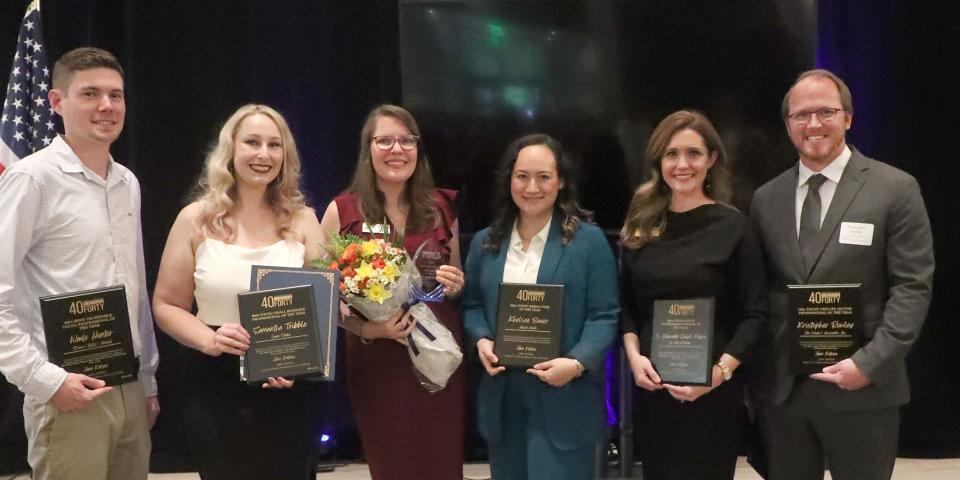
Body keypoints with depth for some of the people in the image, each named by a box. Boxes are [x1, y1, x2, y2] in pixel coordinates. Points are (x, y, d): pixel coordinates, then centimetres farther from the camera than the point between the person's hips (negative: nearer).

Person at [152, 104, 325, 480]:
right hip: (216, 395, -1)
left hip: (288, 393, 1)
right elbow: (166, 306, 2)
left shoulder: (301, 219, 4)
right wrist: (209, 339, -17)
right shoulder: (197, 219, 0)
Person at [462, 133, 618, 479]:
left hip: (564, 400, -4)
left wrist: (576, 363, -21)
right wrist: (481, 340, -6)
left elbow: (604, 316, -7)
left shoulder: (589, 240, -3)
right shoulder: (485, 242, 10)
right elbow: (472, 305, 15)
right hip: (502, 400, 4)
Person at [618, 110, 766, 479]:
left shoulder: (733, 226, -6)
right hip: (650, 386, 4)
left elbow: (754, 314, -8)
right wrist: (633, 355, -6)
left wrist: (720, 371, -19)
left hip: (711, 391, -4)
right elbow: (627, 303, 10)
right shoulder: (641, 224, 6)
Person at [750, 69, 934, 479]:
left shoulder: (895, 189, -2)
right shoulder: (766, 199, 10)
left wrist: (870, 363, -16)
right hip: (780, 388, 3)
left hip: (861, 388, -3)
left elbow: (912, 287, -7)